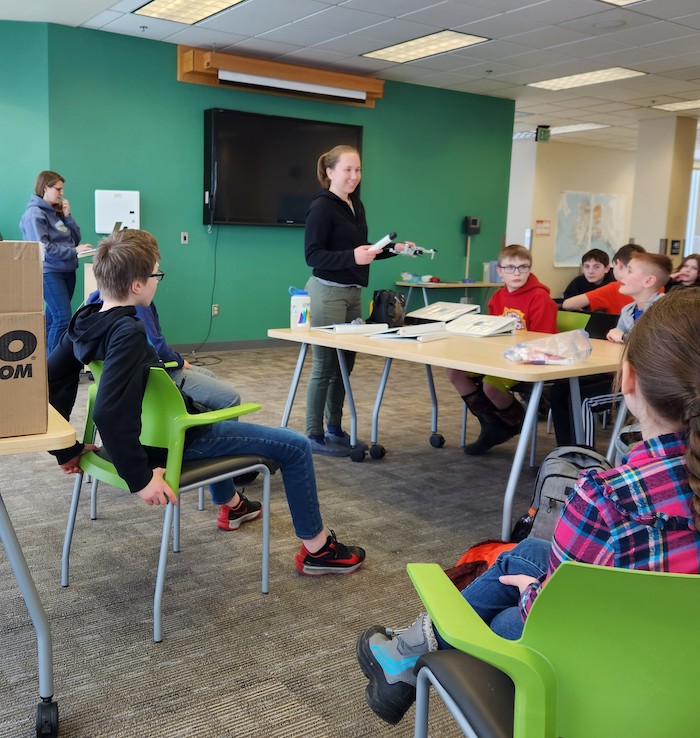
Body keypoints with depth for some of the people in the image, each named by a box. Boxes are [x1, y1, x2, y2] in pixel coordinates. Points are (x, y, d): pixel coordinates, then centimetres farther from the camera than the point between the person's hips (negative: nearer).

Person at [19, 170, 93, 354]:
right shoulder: (34, 214, -11)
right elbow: (42, 248, -19)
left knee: (53, 317, 12)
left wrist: (67, 216, 2)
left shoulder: (56, 212, 15)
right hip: (49, 273, -8)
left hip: (67, 270, 8)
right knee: (63, 318, -14)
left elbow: (76, 238, 13)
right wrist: (73, 251, -18)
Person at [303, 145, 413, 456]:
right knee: (325, 366, -3)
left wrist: (394, 248, 10)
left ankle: (335, 430, 24)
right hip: (328, 293, -8)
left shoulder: (356, 205, 12)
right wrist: (352, 257, -30)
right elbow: (312, 255, -19)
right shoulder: (321, 207, -13)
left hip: (353, 293, 8)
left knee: (345, 364, 12)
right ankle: (315, 436, 7)